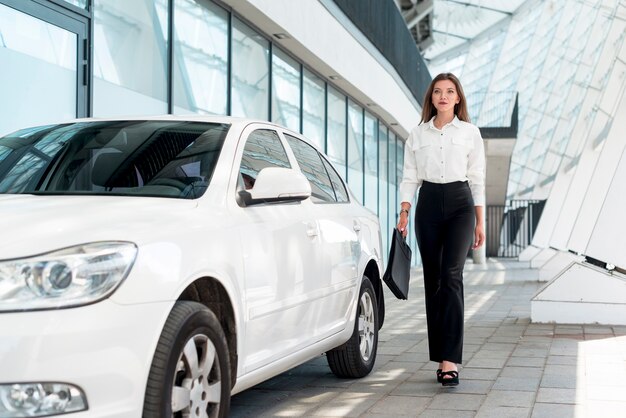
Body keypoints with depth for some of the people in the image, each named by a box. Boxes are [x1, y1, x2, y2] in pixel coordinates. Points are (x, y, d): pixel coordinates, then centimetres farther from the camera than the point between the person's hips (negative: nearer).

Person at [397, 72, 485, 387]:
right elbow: (409, 177, 9)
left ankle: (450, 361, -21)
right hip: (428, 204, 2)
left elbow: (478, 179, 7)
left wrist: (480, 222, 4)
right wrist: (404, 212, -5)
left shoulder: (470, 133, 7)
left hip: (460, 203, -2)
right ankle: (441, 357, 10)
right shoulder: (417, 134, 10)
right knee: (432, 280, 3)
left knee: (451, 276, -17)